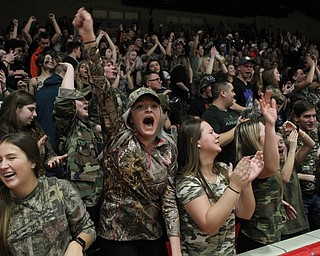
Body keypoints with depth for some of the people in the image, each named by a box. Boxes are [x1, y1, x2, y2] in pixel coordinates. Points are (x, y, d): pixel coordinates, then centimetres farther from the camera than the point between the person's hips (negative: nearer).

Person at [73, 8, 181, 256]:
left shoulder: (168, 147, -2)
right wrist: (89, 38, -33)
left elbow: (169, 196, -2)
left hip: (153, 235, 3)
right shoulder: (119, 135, -11)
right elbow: (103, 90, -23)